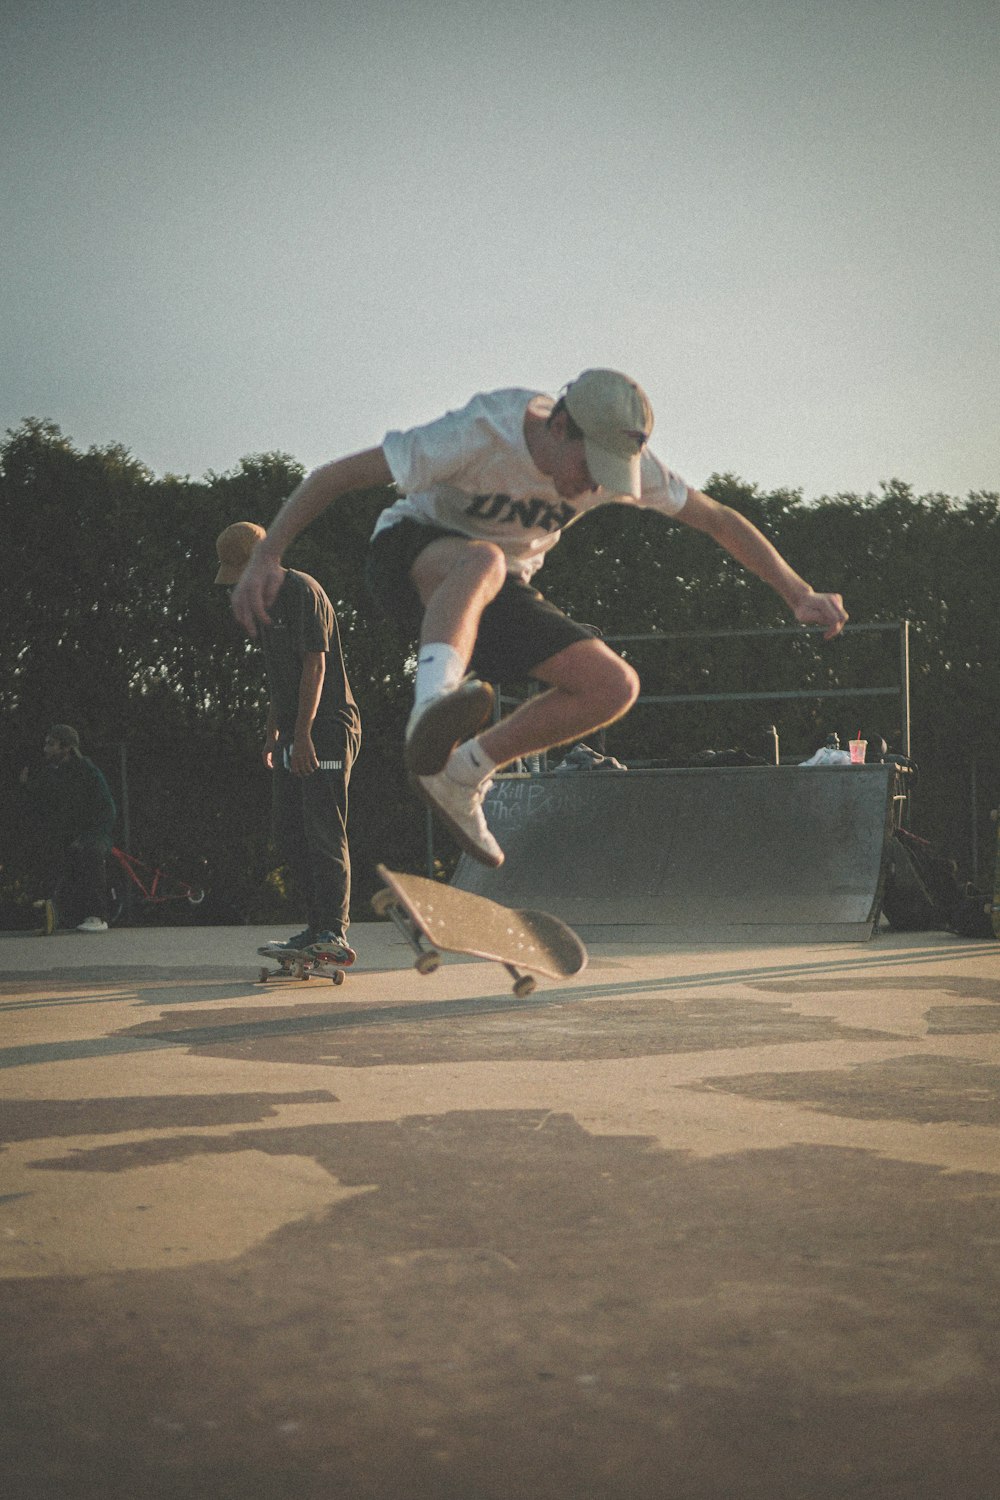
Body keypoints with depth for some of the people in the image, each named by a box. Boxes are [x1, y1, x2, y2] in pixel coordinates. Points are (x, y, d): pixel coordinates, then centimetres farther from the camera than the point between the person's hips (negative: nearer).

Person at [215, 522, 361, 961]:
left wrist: (303, 734, -21)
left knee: (324, 831, -14)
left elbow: (314, 666, -17)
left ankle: (334, 931, -16)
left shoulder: (304, 592, -11)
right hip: (294, 733, 10)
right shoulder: (268, 602, 19)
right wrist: (273, 732, 22)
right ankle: (318, 926, 12)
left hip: (327, 729, -10)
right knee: (288, 833, 8)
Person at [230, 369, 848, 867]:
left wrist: (800, 595, -6)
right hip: (413, 552, -6)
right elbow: (333, 476, -27)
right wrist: (266, 558, -35)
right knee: (481, 560, -42)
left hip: (499, 589, 6)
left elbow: (719, 518, -4)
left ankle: (461, 772, -4)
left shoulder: (622, 458, -16)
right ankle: (433, 709, -62)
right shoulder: (478, 436, -30)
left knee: (615, 686, -11)